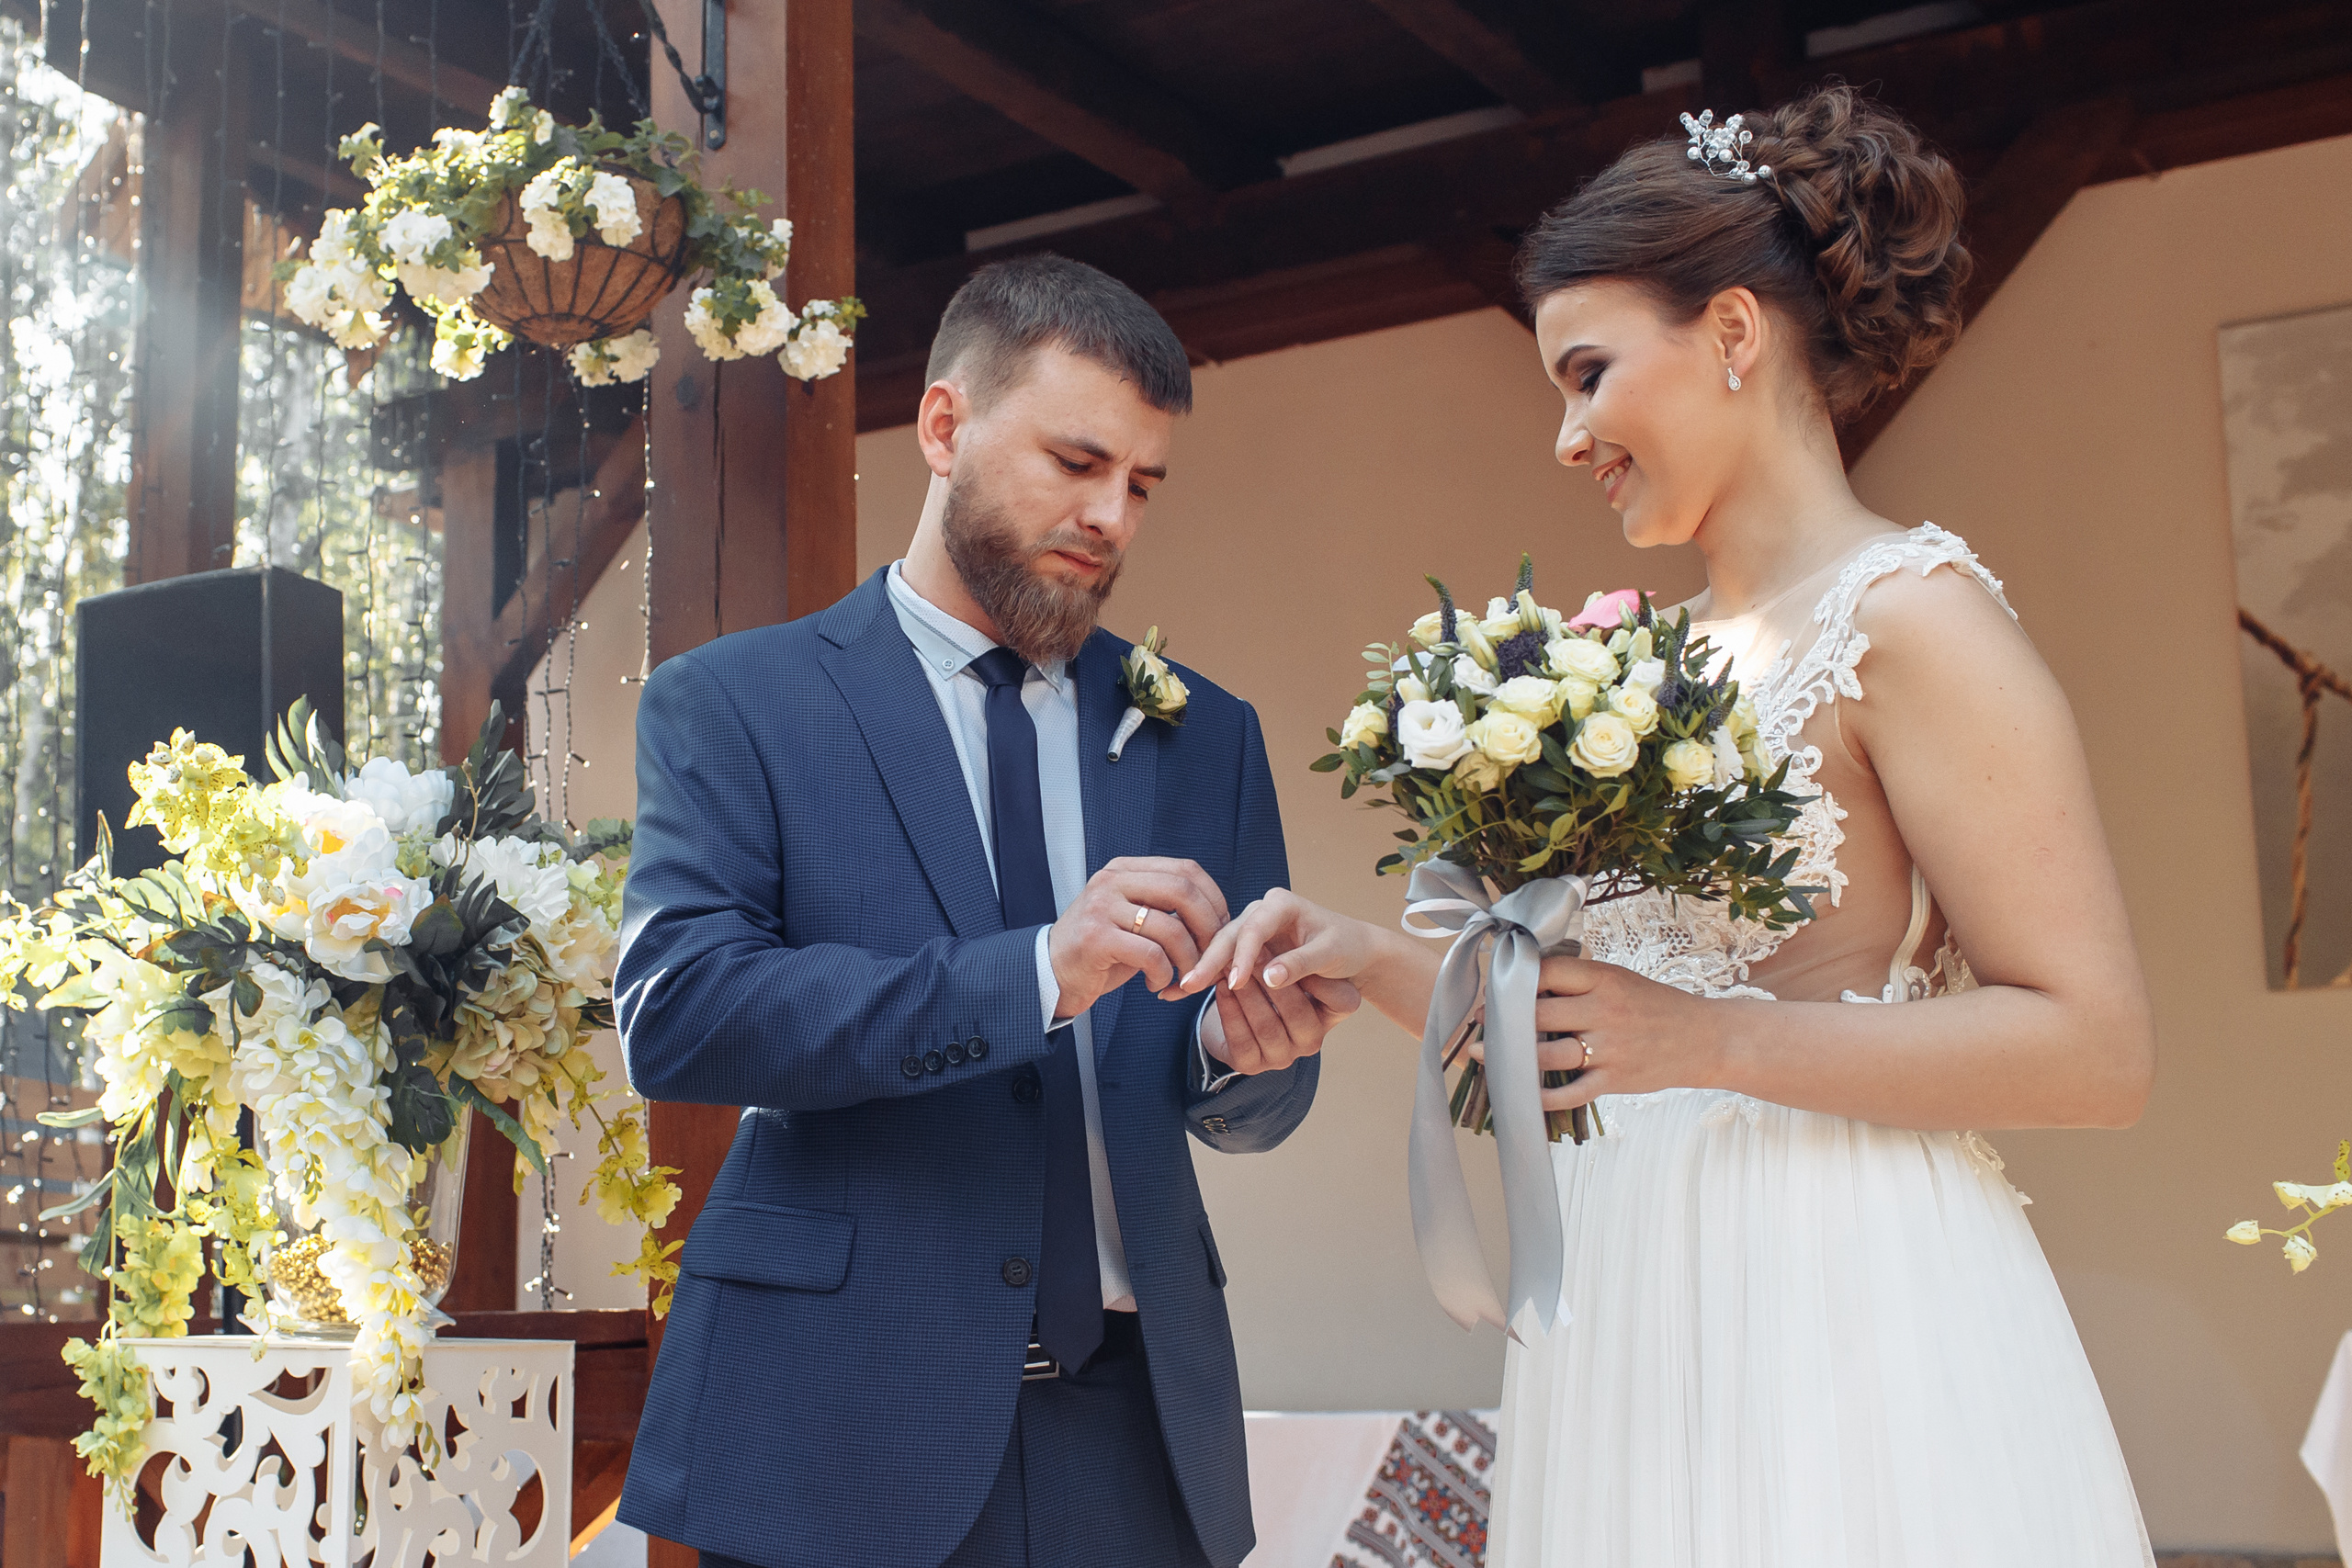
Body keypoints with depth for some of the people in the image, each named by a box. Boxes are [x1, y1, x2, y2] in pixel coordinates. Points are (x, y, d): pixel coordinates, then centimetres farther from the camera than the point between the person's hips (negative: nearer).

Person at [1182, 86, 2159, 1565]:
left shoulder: (1910, 614, -10)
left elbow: (2097, 1045, -15)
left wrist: (1708, 1042, -20)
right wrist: (1373, 959, 3)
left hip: (1839, 1324, -7)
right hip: (1640, 1323, 7)